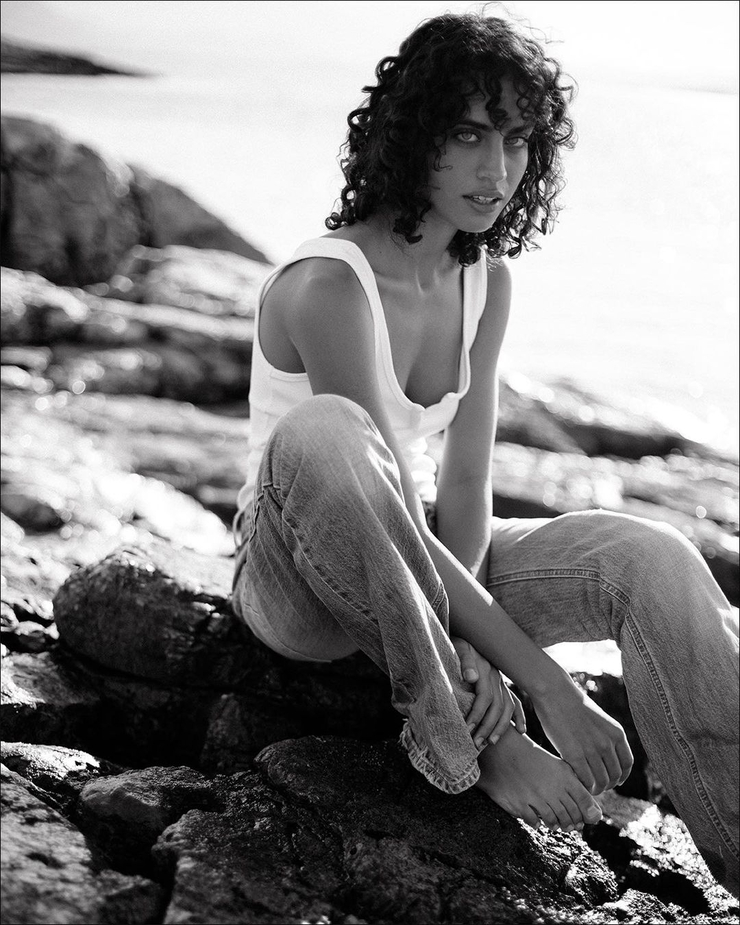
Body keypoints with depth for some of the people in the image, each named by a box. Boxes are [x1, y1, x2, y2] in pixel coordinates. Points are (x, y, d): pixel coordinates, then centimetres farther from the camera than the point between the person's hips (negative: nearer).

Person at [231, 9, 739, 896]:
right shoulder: (329, 283, -24)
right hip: (300, 578, -6)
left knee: (653, 561, -20)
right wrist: (545, 685, -29)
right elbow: (399, 521, -28)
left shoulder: (486, 281, 0)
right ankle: (446, 720, -25)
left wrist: (463, 640, -23)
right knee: (323, 431, -40)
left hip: (426, 571, 6)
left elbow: (465, 489, -5)